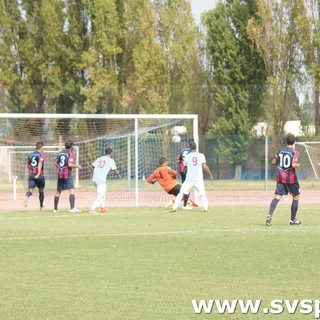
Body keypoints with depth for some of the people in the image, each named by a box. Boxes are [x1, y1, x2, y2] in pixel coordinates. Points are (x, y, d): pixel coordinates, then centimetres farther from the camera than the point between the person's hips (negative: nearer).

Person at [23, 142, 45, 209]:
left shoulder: (31, 155, 12)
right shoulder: (41, 154, -4)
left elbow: (28, 165, 21)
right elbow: (40, 163, -20)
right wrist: (39, 173, -29)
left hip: (31, 175, 3)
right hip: (39, 175, -3)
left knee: (30, 189, -7)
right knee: (41, 190, 15)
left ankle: (26, 198, -40)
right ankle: (41, 206, 27)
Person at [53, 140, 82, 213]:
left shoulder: (60, 153, 12)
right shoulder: (71, 153, -8)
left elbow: (55, 163, 14)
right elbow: (70, 164, -19)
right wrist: (77, 166, -4)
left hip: (60, 174, 7)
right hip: (68, 175, -7)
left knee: (58, 192, 15)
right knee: (71, 190, -11)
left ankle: (55, 209, 21)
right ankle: (72, 208, -25)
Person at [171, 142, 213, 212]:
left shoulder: (187, 156, 5)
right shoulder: (201, 155, 1)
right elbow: (205, 167, -7)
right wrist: (210, 175, 6)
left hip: (189, 179, 0)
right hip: (199, 179, 0)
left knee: (181, 193, 6)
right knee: (202, 194, 14)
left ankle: (174, 208, -4)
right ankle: (205, 208, -1)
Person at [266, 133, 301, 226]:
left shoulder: (280, 151, 6)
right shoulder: (294, 152, -10)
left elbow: (273, 162, 10)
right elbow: (293, 165, -21)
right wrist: (298, 165, 0)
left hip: (280, 177, 4)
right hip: (291, 178, -4)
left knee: (277, 197, -3)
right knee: (296, 197, 15)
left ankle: (269, 215, -26)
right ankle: (293, 219, 18)